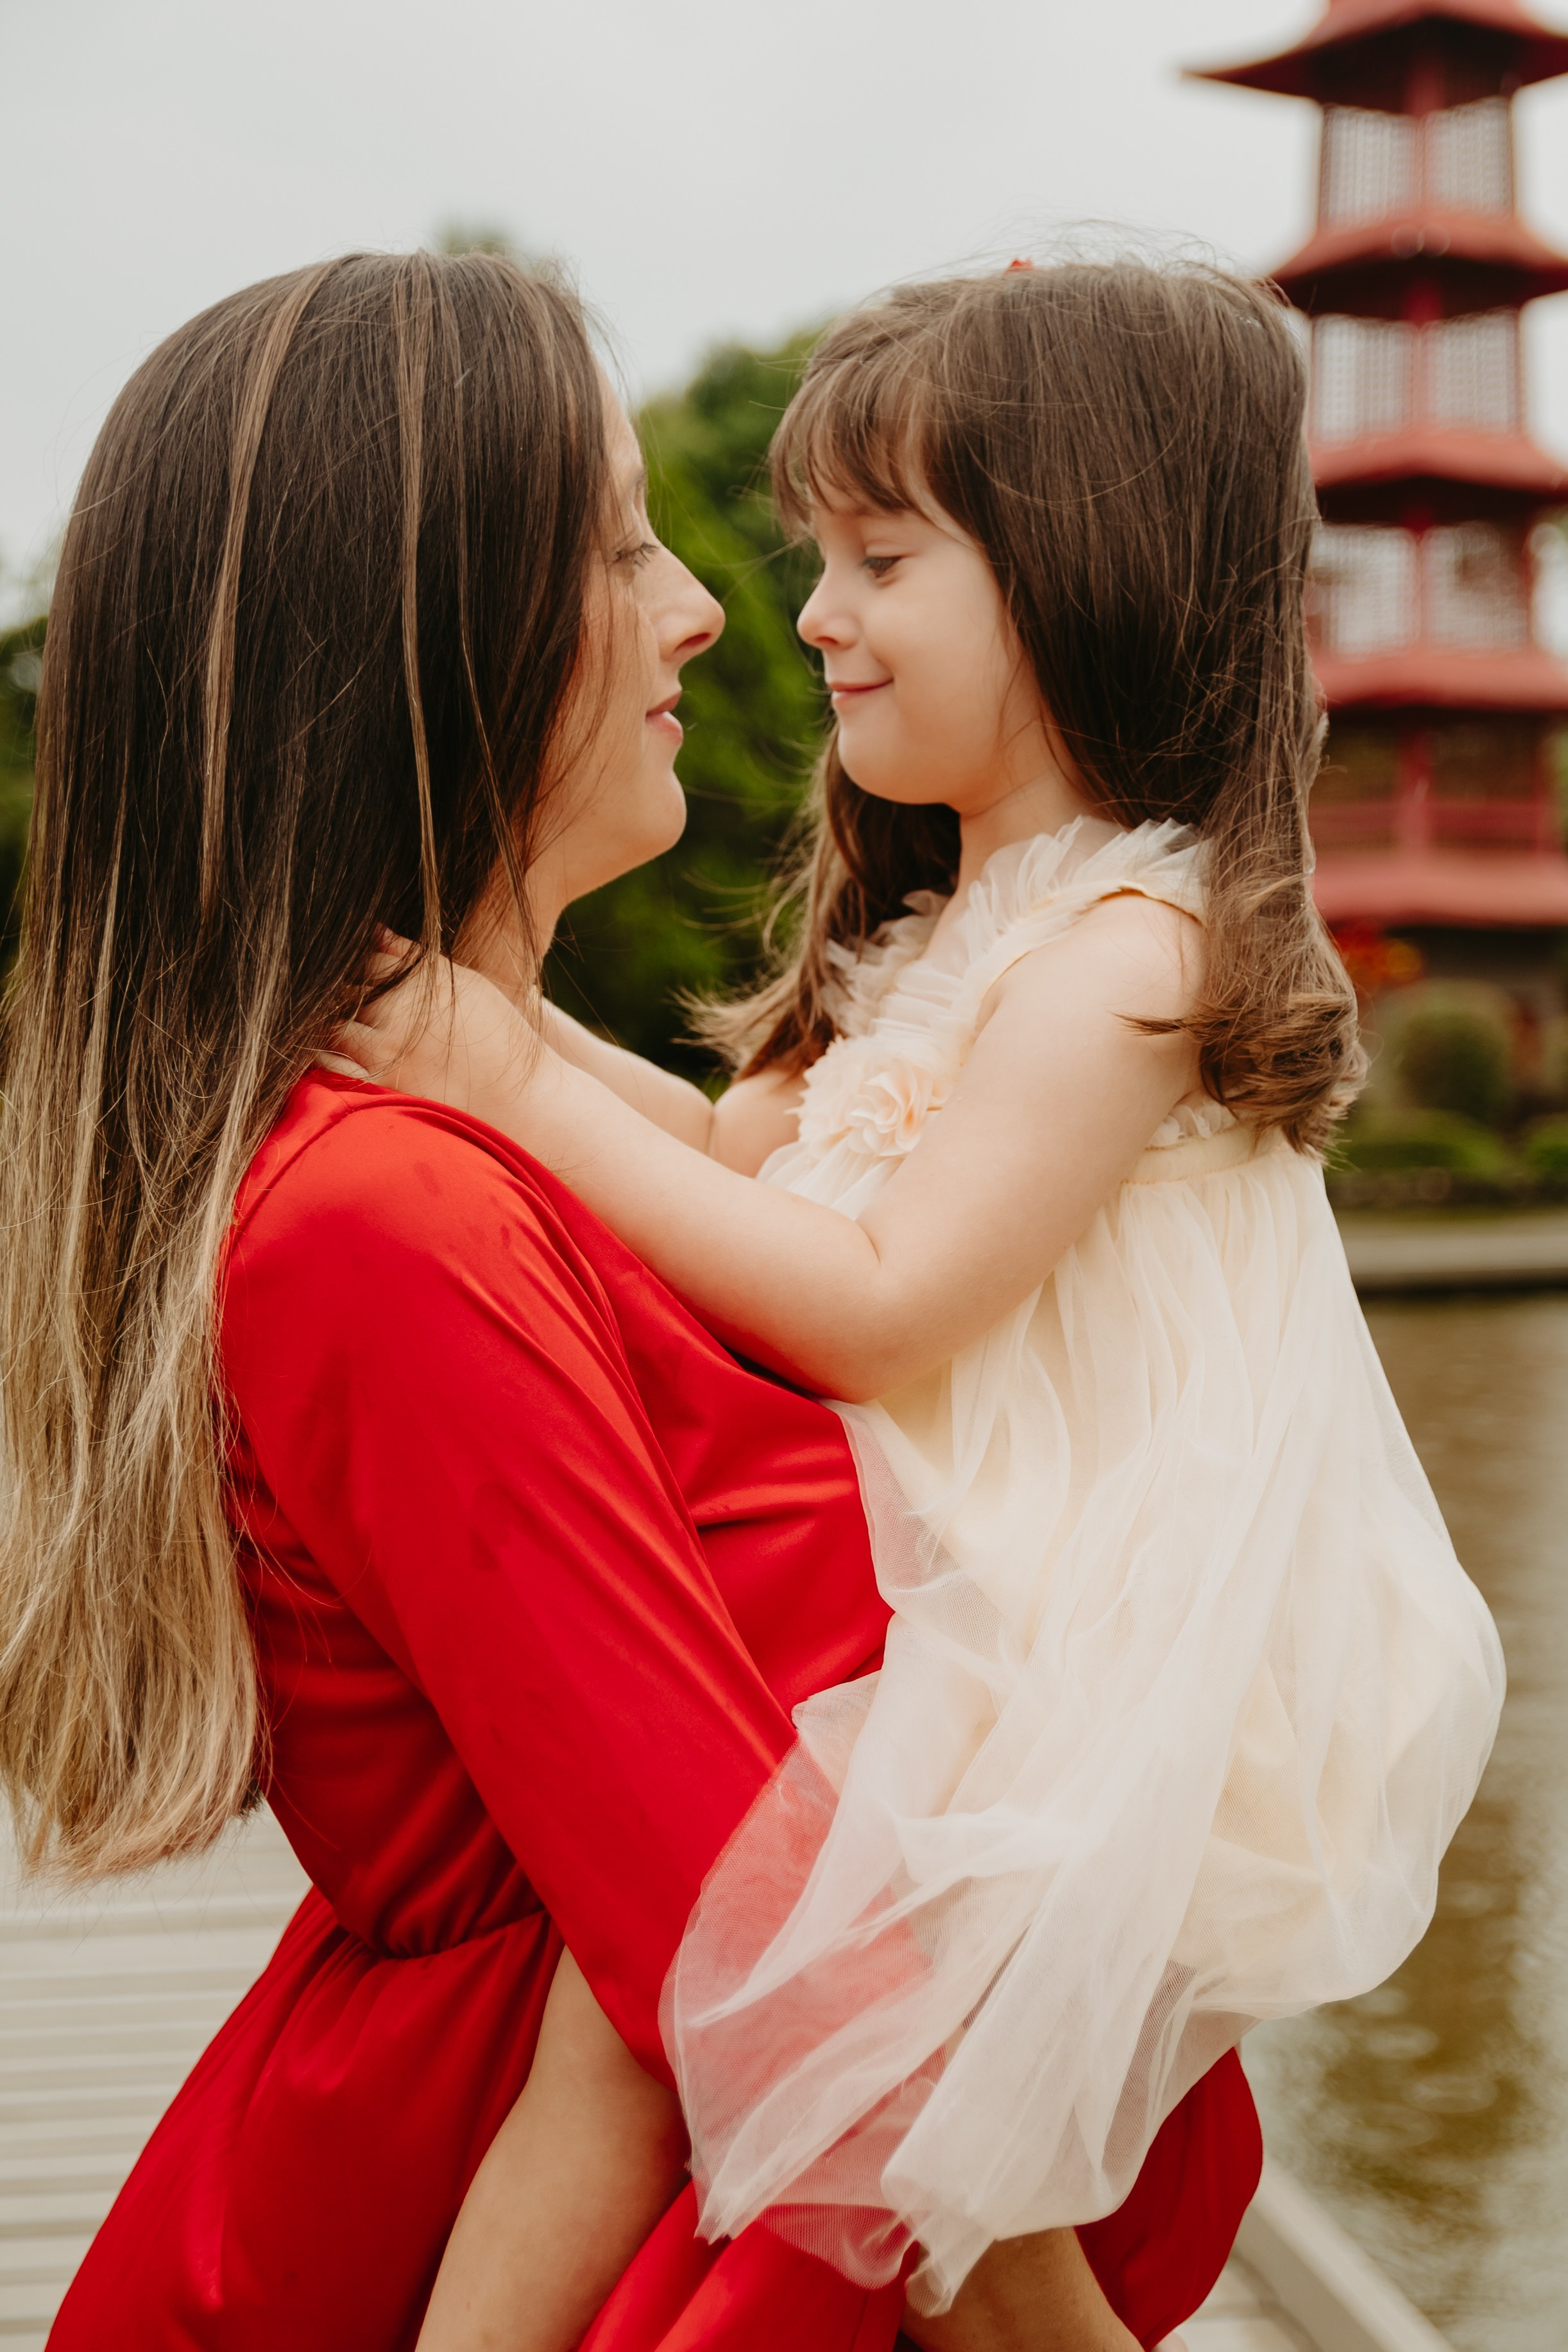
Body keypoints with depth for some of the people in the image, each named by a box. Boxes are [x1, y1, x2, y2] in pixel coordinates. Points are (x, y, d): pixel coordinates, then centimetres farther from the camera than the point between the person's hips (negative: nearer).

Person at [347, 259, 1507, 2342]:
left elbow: (874, 1307, -20)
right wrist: (495, 1014, 13)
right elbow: (745, 1151, 19)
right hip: (933, 1626, 9)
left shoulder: (1126, 953, -17)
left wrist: (524, 1089, -18)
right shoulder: (944, 934, 15)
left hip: (1065, 1687, -9)